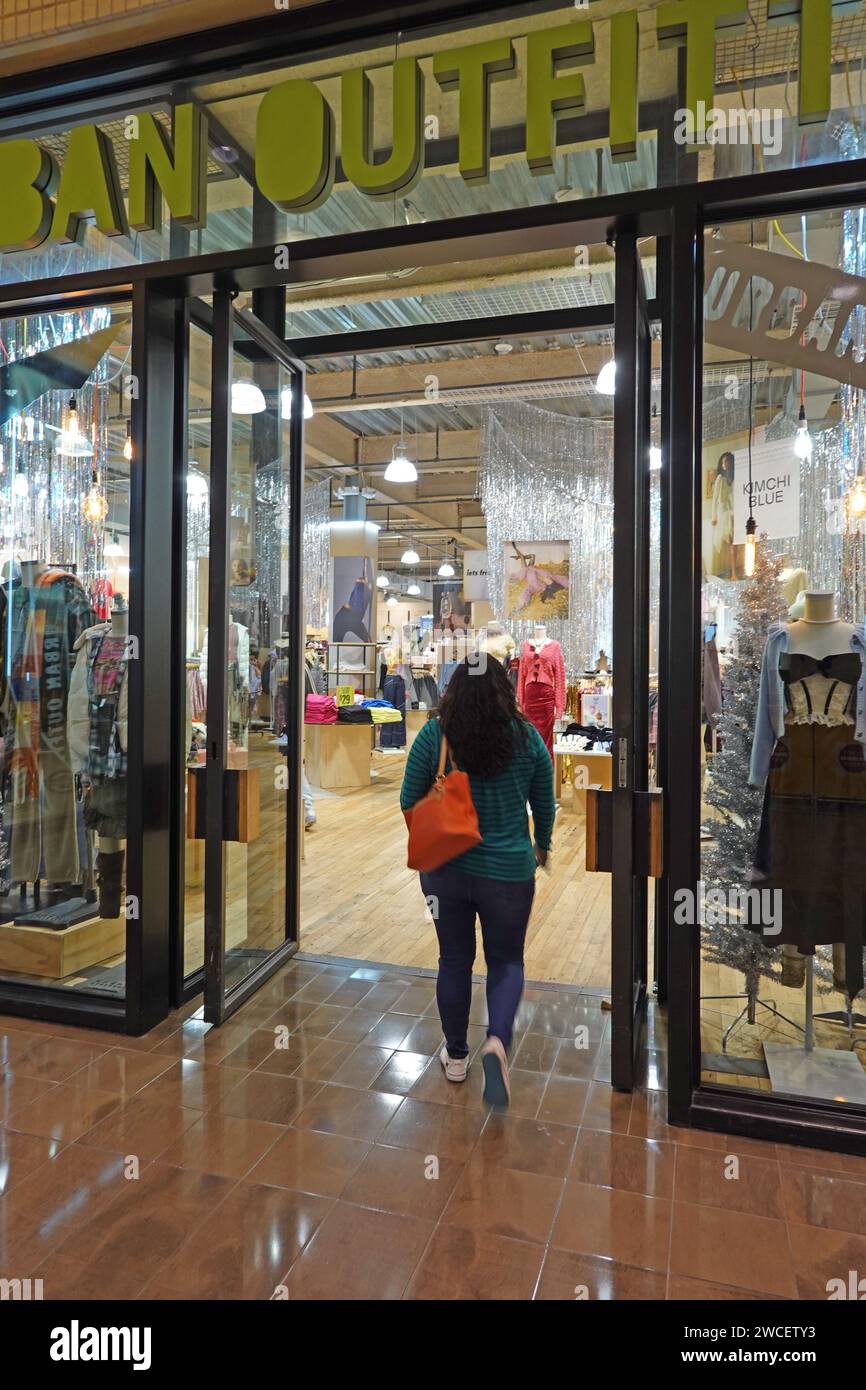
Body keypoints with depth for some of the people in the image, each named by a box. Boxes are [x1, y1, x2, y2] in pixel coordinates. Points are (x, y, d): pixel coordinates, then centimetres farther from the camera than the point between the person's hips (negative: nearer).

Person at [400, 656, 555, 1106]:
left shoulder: (433, 735, -8)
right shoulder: (528, 738, -5)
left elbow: (408, 802, -1)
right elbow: (545, 806, 5)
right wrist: (542, 847, 24)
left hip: (445, 868, 1)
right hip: (509, 871, 0)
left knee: (454, 960, 17)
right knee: (506, 961, 17)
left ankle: (456, 1055, 30)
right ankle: (497, 1041, -6)